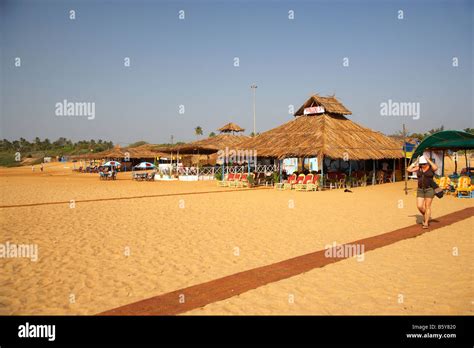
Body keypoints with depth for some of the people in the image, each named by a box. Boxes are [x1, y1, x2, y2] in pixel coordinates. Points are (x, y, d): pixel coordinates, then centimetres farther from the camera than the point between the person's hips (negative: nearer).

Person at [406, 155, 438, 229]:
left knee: (427, 206, -3)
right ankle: (425, 216, 28)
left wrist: (429, 160, -22)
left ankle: (426, 223, 3)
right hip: (420, 190, 4)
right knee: (419, 206, -1)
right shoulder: (418, 168, 4)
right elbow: (408, 169, -3)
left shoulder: (431, 168, -8)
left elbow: (436, 167, -31)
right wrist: (415, 162, -6)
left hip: (429, 189, -4)